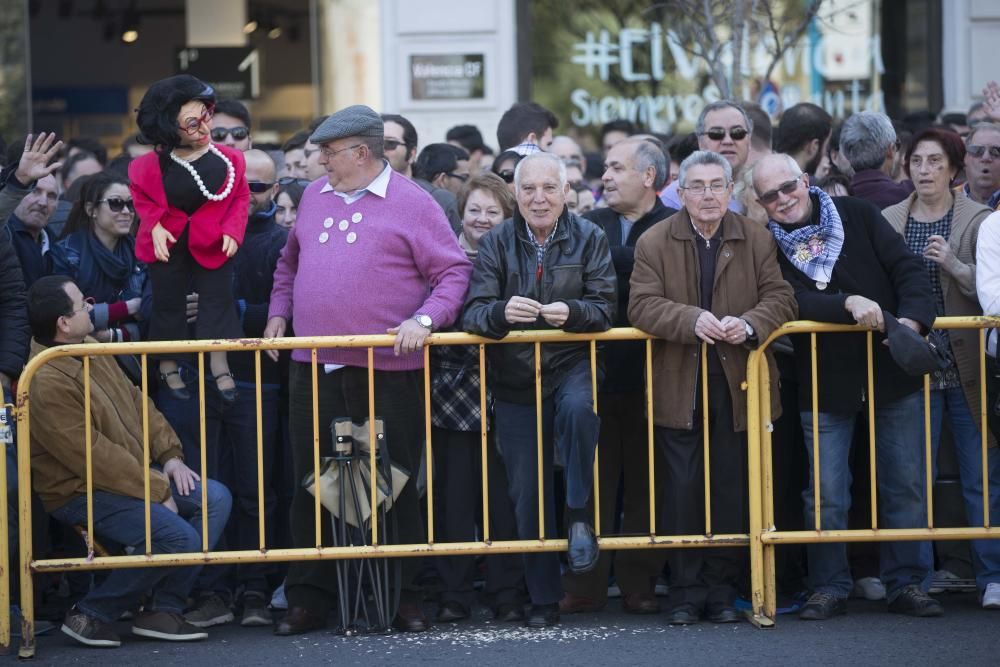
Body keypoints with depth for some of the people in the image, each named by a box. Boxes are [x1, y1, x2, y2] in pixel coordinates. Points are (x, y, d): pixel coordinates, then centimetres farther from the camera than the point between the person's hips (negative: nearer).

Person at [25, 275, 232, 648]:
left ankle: (164, 611, -1)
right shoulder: (47, 384, -25)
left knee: (215, 499, -1)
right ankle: (92, 615, -8)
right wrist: (156, 490, -19)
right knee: (178, 537, -24)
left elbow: (136, 402, 14)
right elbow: (95, 457, -25)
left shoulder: (92, 350, 5)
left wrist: (169, 455, 2)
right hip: (82, 494, -10)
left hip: (136, 472, 10)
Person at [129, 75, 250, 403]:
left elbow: (240, 197, -1)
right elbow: (142, 196, 0)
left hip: (213, 241, 1)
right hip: (168, 242, -1)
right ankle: (168, 367, 23)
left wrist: (232, 230, -12)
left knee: (217, 299, 6)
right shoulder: (155, 165, -18)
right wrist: (154, 226, -12)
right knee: (168, 301, 10)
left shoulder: (228, 159, -14)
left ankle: (220, 367, 15)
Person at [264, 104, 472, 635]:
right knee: (312, 483, 5)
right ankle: (308, 598, 12)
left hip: (388, 371, -4)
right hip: (314, 370, 5)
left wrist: (424, 319, -17)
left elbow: (454, 271, -5)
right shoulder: (314, 198, 13)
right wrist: (278, 313, 13)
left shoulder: (411, 204, -3)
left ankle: (404, 597, 11)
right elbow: (290, 263, 26)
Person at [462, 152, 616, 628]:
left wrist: (570, 312, -28)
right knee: (527, 493, 2)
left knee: (578, 408, -37)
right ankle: (542, 598, 13)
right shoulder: (496, 243, 0)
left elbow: (604, 308, -7)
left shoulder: (589, 239, 0)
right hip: (516, 379, 2)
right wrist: (501, 312, -32)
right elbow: (473, 313, -9)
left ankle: (579, 516, -20)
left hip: (572, 364, -1)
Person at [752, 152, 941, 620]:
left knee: (906, 486, 4)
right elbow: (794, 302, -15)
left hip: (892, 372, 1)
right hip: (825, 384, -1)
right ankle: (829, 587, 13)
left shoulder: (857, 216, 2)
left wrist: (912, 317, -21)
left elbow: (906, 267, -4)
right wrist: (848, 304, -30)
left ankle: (907, 584, 12)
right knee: (826, 494, 1)